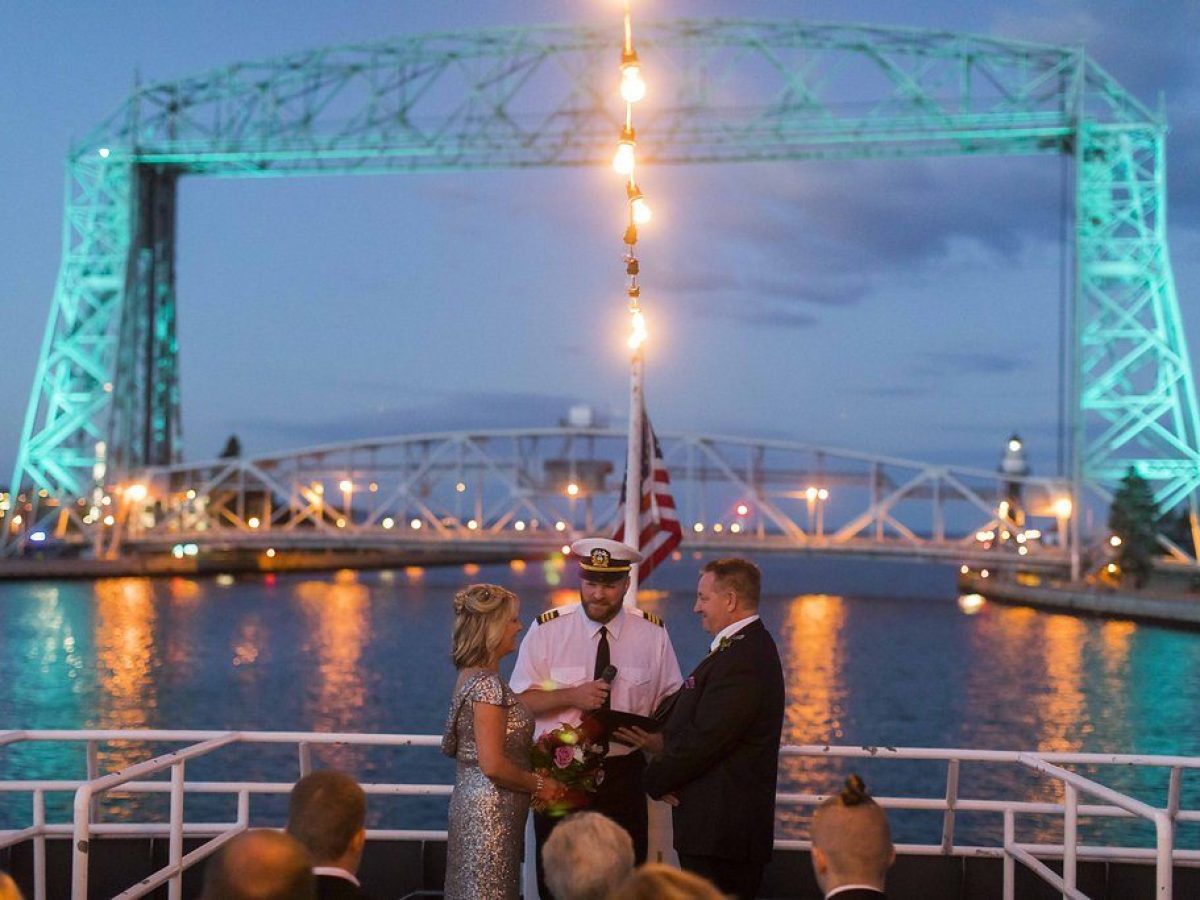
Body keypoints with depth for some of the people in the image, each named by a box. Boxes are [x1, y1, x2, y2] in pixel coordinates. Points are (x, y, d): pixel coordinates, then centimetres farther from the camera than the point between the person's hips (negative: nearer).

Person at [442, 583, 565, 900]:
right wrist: (539, 785, -9)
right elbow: (493, 765, -23)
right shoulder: (488, 684, -18)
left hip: (472, 800, 10)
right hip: (491, 810, -10)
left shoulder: (472, 675, 11)